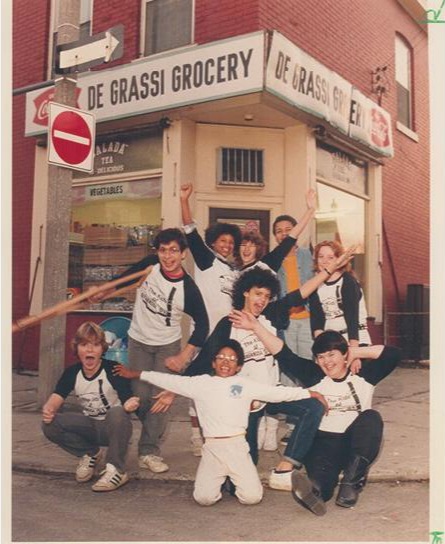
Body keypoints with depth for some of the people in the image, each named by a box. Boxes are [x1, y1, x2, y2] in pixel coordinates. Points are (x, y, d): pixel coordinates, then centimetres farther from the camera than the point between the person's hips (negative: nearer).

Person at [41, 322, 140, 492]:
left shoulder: (113, 369, -17)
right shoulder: (72, 372, -4)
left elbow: (127, 400, -22)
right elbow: (57, 397, -14)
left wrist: (130, 405, -47)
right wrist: (48, 409, -37)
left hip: (114, 427, -4)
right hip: (90, 426, 4)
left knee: (117, 413, -39)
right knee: (49, 425, -18)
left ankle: (116, 470, -22)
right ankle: (89, 454, 6)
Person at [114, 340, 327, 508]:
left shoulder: (245, 384, 5)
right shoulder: (200, 383, 8)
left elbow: (277, 392, 3)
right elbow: (168, 380, 11)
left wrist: (309, 393, -2)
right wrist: (135, 374, 12)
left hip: (237, 446, 0)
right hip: (212, 448, 0)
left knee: (252, 497, -13)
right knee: (204, 497, -15)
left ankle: (235, 478, 21)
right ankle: (218, 478, 19)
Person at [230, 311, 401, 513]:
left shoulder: (363, 375, 3)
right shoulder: (314, 377, 5)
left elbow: (393, 354, -6)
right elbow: (284, 354, -1)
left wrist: (357, 352, -4)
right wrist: (256, 327, -7)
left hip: (357, 443, 1)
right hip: (323, 441, 0)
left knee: (371, 417, -28)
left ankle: (351, 481, -34)